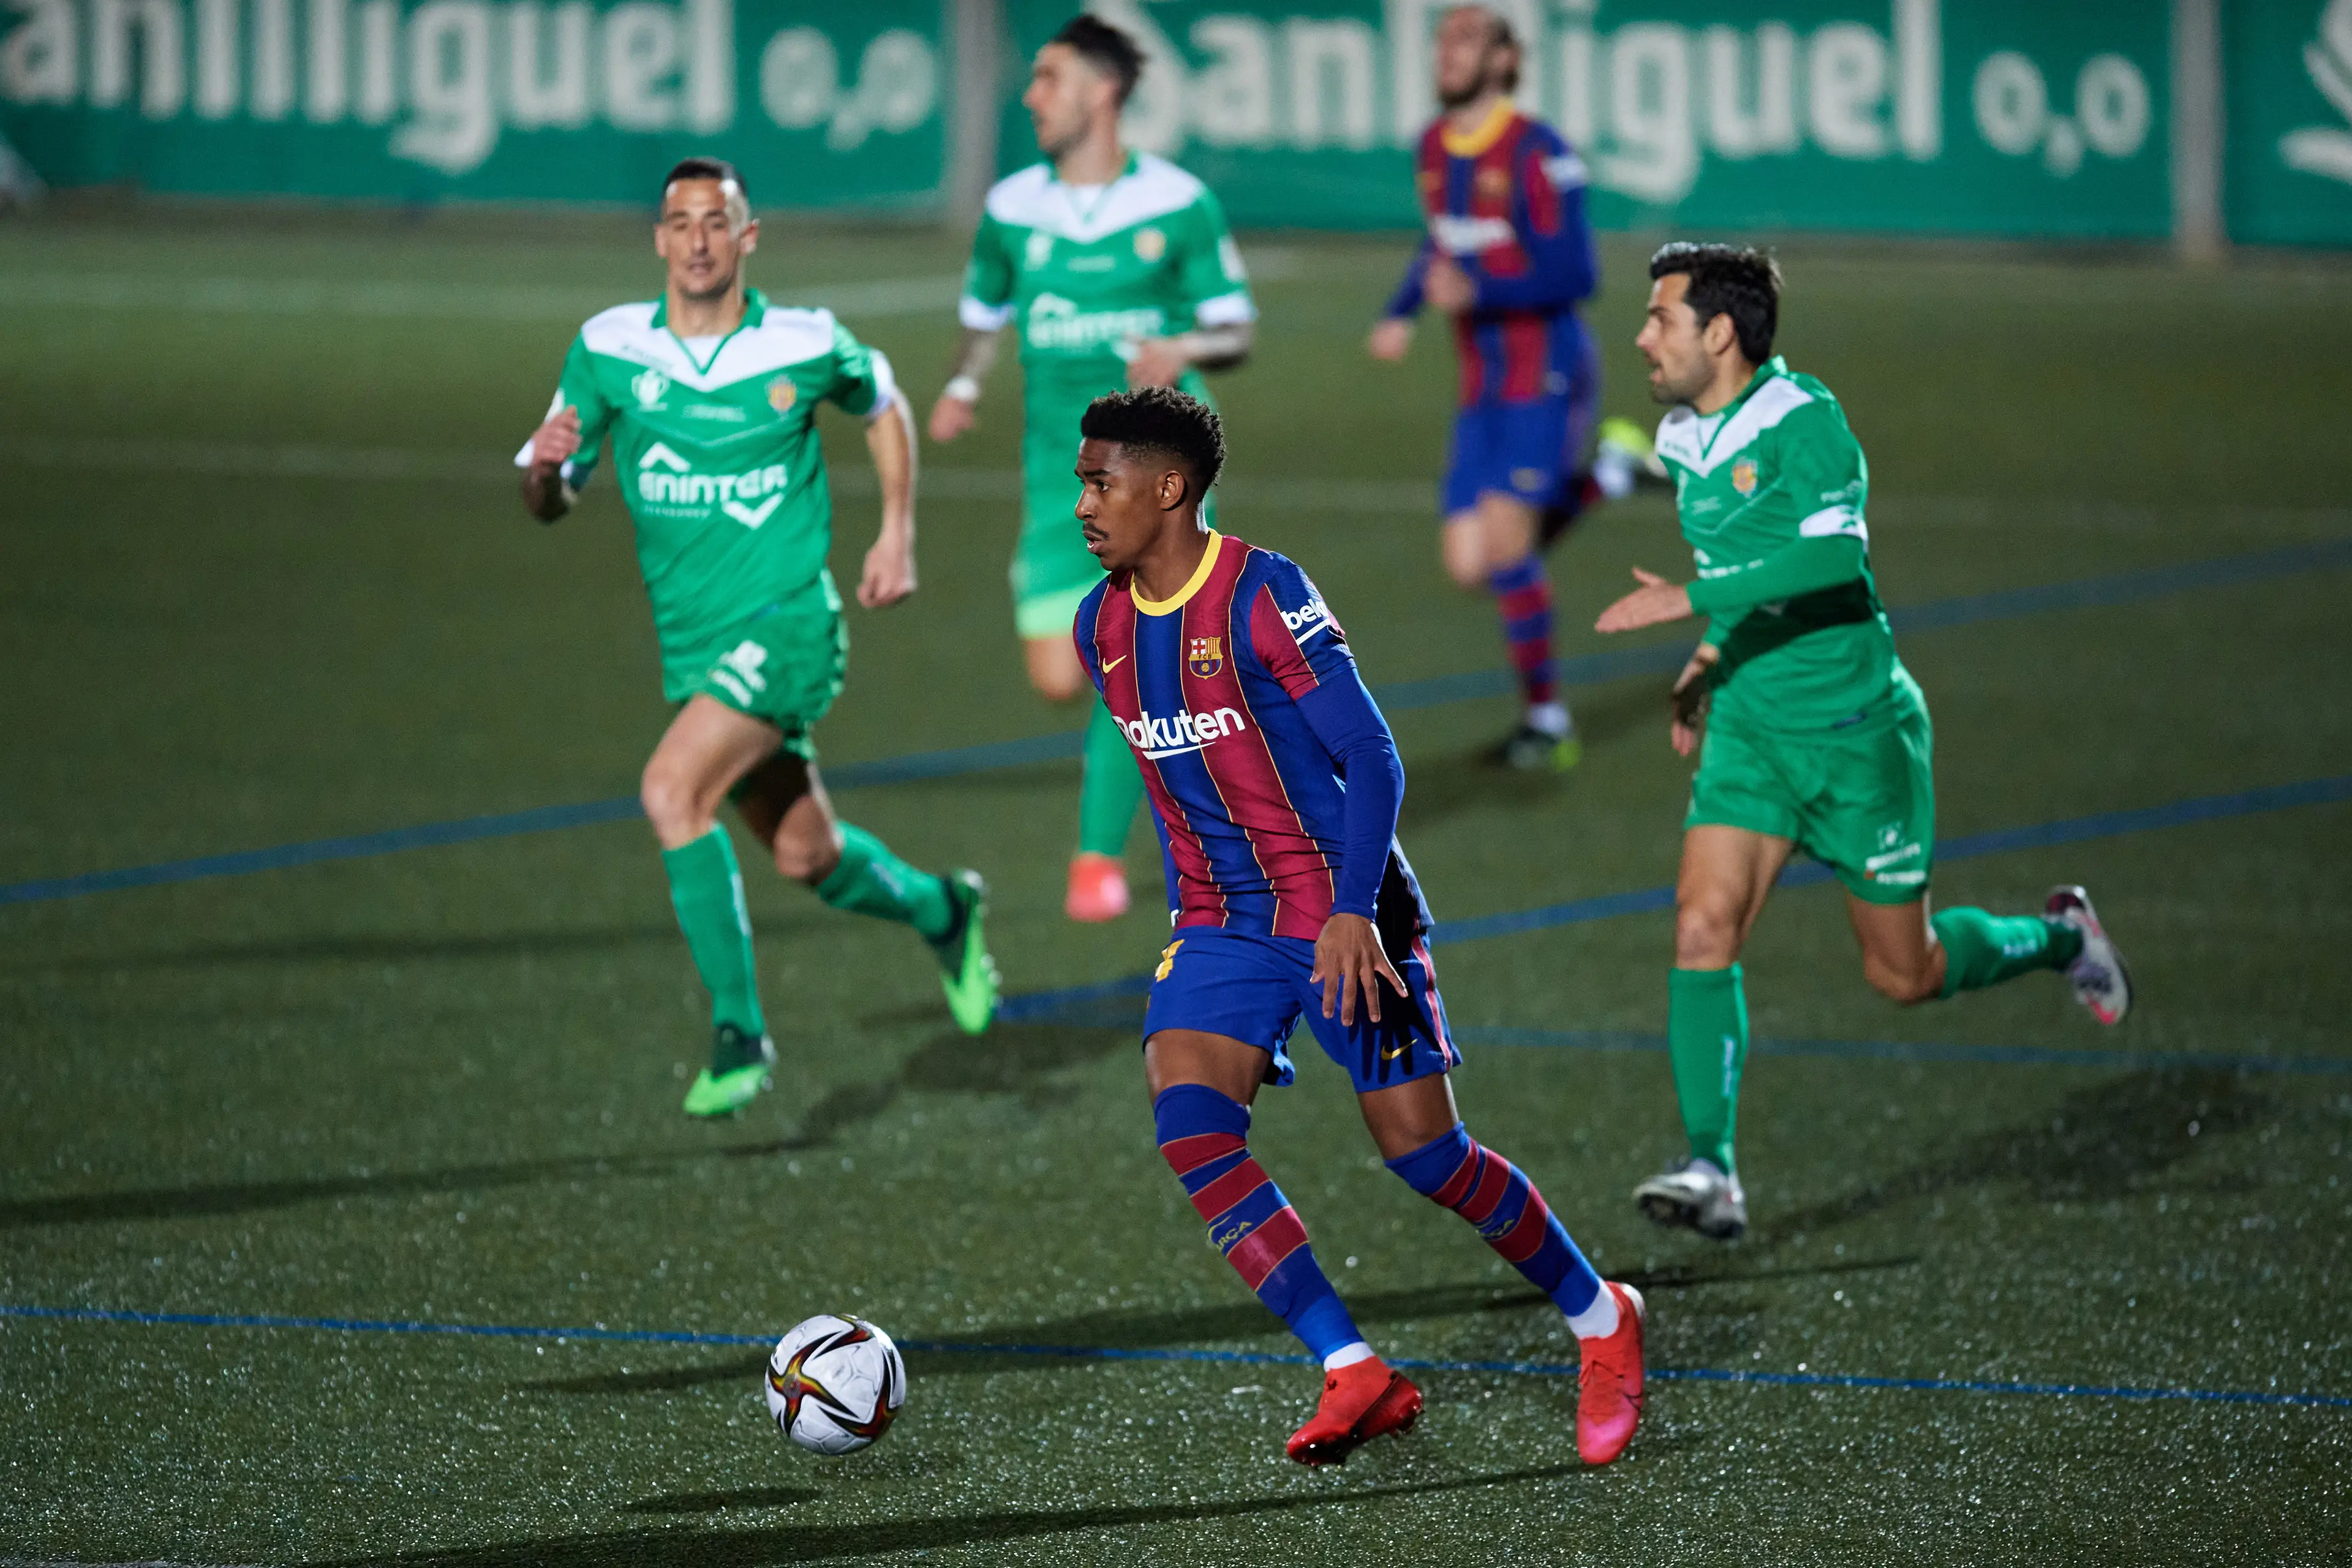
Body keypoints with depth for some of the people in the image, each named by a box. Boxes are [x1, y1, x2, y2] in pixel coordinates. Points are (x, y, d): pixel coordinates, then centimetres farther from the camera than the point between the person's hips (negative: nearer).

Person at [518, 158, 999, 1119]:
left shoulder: (805, 347, -7)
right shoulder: (609, 349, -3)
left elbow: (882, 403, 15)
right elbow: (550, 502, 2)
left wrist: (898, 534, 9)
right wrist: (545, 466, -22)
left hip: (785, 625, -5)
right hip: (691, 642, 5)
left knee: (673, 792, -25)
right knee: (806, 857, 15)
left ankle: (738, 1032, -16)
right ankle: (942, 913, 47)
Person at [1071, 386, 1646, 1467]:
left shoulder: (1262, 597, -17)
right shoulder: (1102, 628, 4)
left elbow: (1373, 760, -17)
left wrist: (1353, 913, -27)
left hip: (1343, 913, -6)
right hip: (1220, 922, 6)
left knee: (1423, 1153, -3)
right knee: (1188, 1124, -17)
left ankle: (1601, 1321, 22)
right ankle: (1355, 1375, -17)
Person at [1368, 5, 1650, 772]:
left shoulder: (1537, 155, -15)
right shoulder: (1433, 148, 10)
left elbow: (1575, 275, -17)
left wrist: (1477, 293, -29)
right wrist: (1400, 313, 13)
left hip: (1546, 375, -8)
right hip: (1484, 389, 8)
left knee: (1505, 540, -19)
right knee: (1469, 563, -1)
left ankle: (1547, 717, 1)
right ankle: (1611, 469, 21)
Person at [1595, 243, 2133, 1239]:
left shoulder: (1803, 422, -18)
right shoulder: (1683, 441, 6)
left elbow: (1832, 557, -32)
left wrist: (1693, 602, -34)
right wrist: (1706, 664, 14)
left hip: (1854, 728, -6)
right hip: (1748, 731, 6)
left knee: (1905, 974, 7)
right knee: (1703, 931, -14)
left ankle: (2056, 937, 37)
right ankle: (1712, 1173, -15)